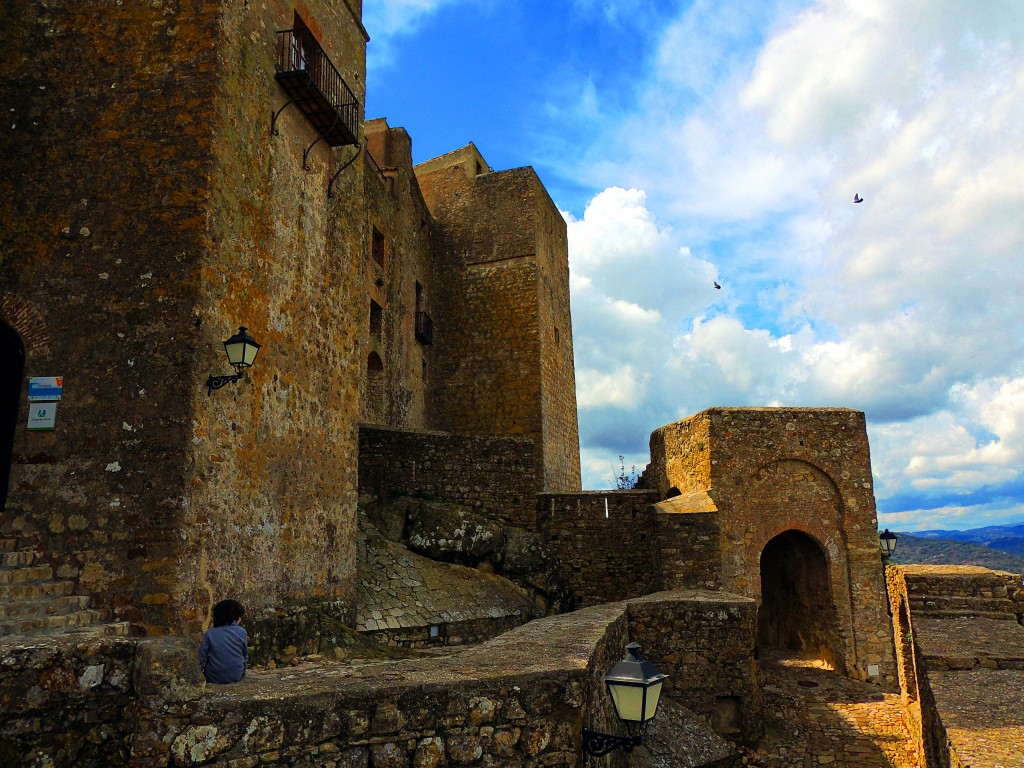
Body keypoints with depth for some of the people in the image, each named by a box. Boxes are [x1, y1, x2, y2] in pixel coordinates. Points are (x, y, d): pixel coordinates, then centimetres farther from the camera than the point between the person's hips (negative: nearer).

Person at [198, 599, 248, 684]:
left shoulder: (210, 633, -8)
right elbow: (245, 655, 3)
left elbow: (201, 657, -7)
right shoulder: (241, 632, -7)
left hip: (213, 678, 1)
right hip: (236, 676, 0)